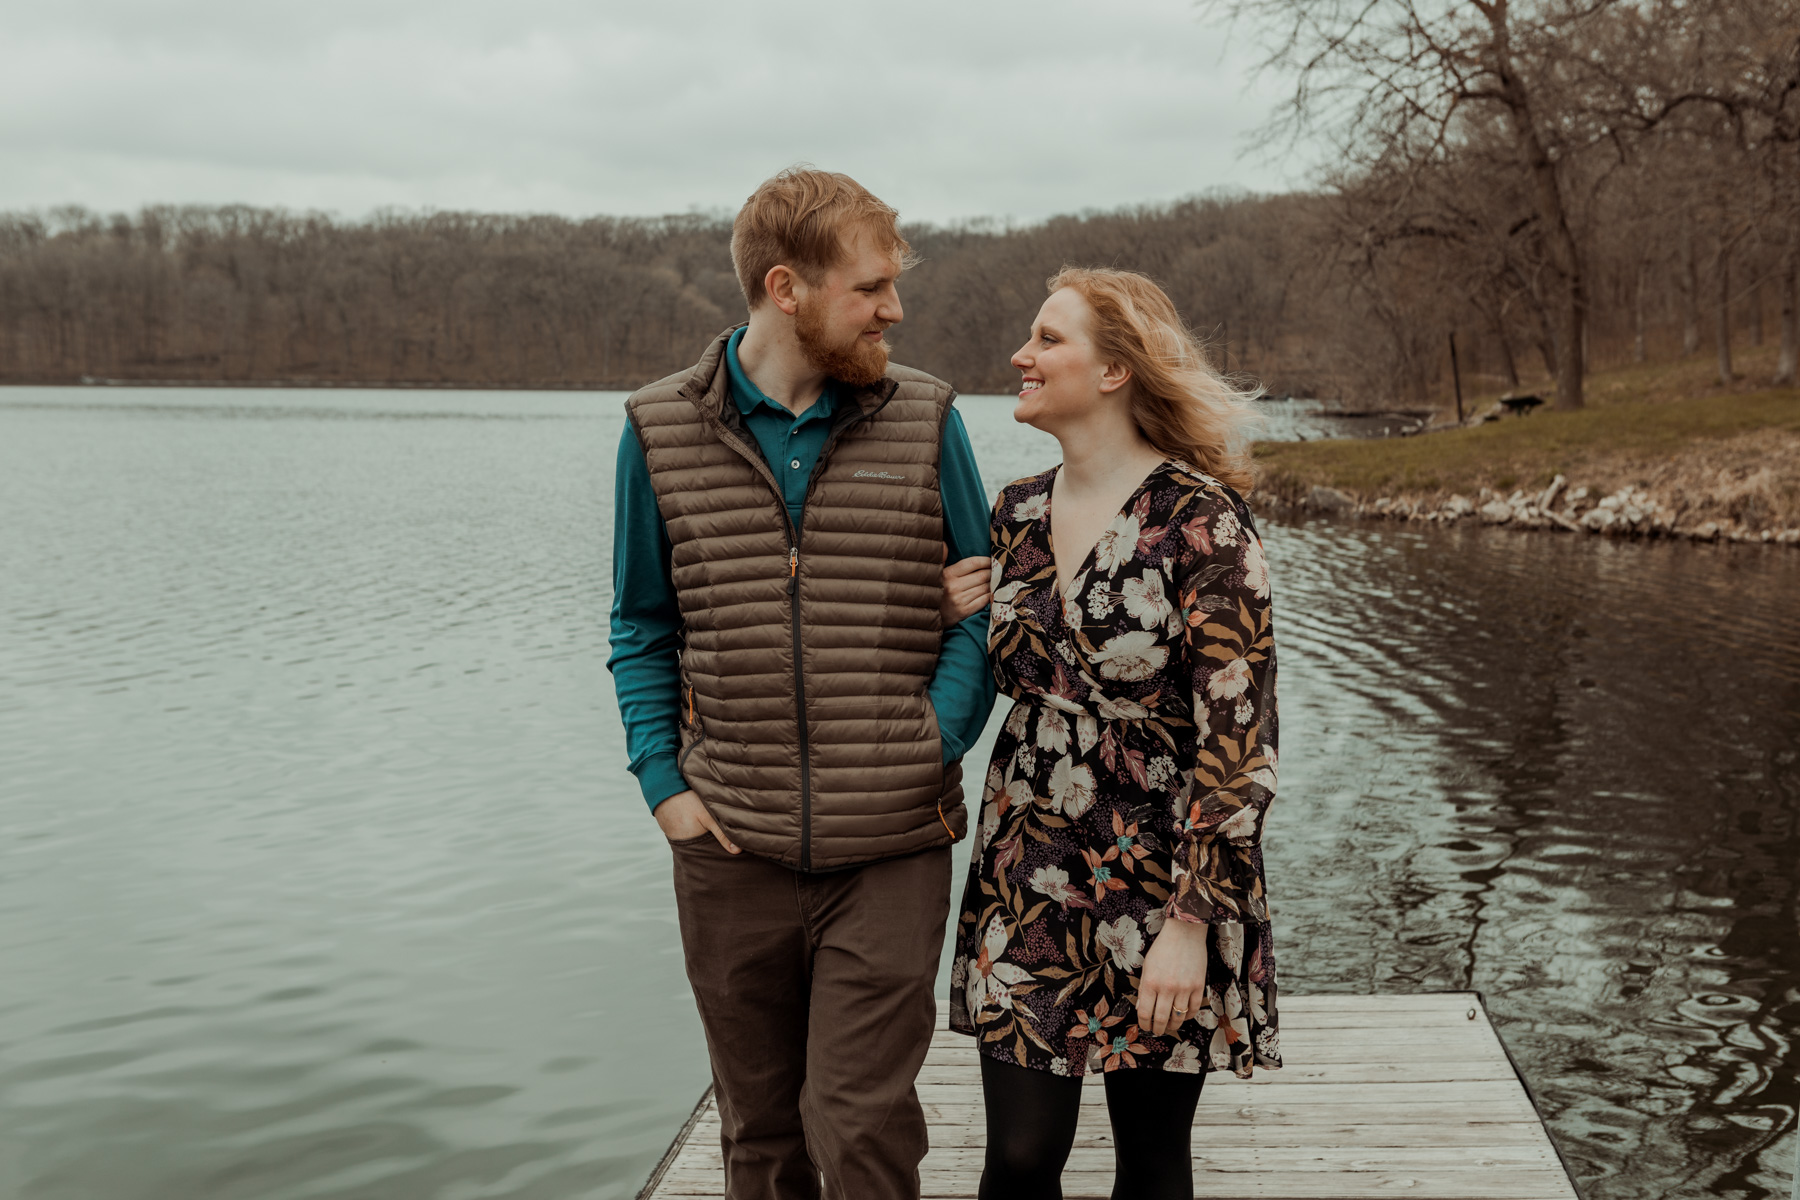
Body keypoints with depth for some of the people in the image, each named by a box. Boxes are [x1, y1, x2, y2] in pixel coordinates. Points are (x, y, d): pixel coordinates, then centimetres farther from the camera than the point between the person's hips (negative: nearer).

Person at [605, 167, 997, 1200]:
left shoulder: (923, 421, 1)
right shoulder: (663, 430, 2)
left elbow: (979, 611, 5)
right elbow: (643, 629, 10)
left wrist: (930, 754, -8)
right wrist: (663, 783, 0)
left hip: (891, 853, -1)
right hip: (731, 854, 2)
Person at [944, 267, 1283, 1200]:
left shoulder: (1202, 522, -14)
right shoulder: (1018, 513, 5)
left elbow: (1238, 742, -16)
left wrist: (1190, 923, -17)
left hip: (1159, 888, -4)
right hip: (1028, 886, 5)